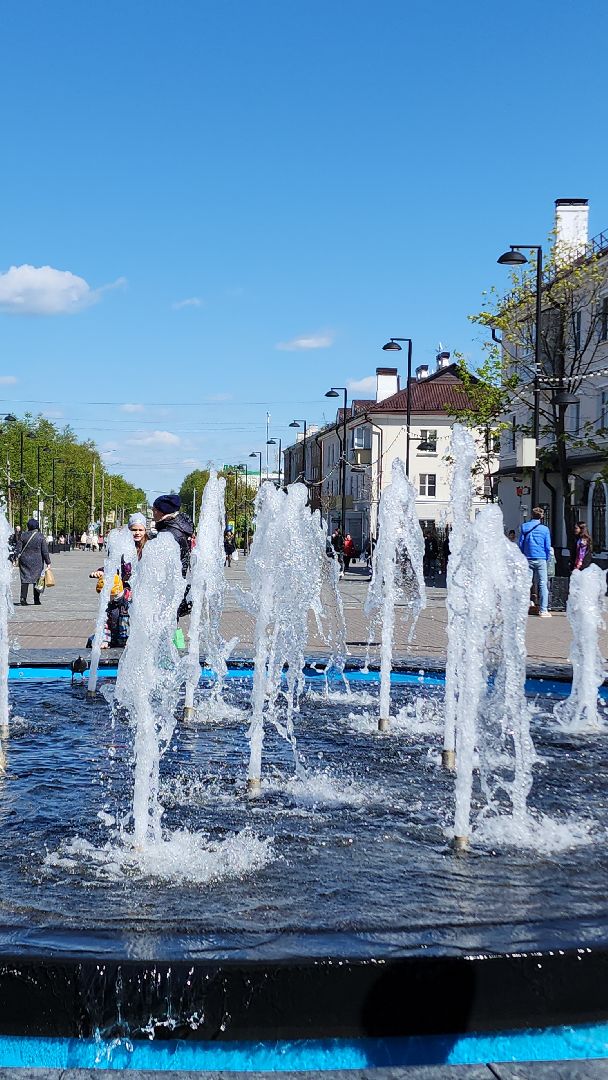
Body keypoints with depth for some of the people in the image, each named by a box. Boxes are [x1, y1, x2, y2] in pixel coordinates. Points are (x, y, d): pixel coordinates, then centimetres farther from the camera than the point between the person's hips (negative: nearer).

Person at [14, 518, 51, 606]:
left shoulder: (23, 536, -1)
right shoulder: (40, 536, -6)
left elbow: (18, 549, 1)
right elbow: (45, 551, -5)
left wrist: (16, 559, 9)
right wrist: (48, 562, 0)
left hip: (24, 560, 1)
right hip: (37, 562, -1)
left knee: (25, 579, 5)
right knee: (37, 579, 9)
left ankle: (23, 598, -8)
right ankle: (36, 600, 11)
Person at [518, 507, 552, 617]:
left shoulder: (524, 527, 4)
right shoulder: (544, 529, -2)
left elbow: (520, 544, 6)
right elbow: (548, 547, -1)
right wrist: (547, 559, 12)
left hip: (527, 559, 2)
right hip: (541, 559, -2)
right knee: (543, 584, 1)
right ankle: (543, 610, -1)